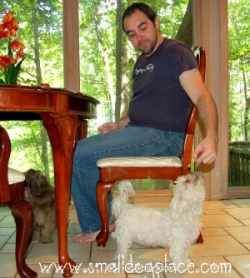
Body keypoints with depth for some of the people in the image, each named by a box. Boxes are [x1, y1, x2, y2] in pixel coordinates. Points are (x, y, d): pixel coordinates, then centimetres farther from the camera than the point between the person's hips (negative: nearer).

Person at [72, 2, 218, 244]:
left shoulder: (176, 53, -6)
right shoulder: (141, 62, 21)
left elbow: (201, 97, -17)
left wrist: (211, 135, -35)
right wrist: (119, 125, 10)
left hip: (163, 135, -9)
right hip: (137, 131, 9)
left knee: (82, 155, -20)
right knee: (74, 152, 4)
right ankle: (94, 226, 7)